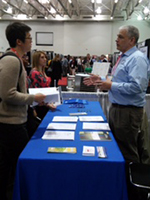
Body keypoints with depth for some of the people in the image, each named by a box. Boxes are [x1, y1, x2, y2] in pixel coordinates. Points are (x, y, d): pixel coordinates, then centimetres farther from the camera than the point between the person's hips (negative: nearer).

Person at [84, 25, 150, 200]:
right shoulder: (123, 57, 15)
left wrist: (111, 85, -21)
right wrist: (101, 81, 10)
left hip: (128, 112, -10)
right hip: (116, 108, 10)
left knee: (128, 153, 3)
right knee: (117, 147, 19)